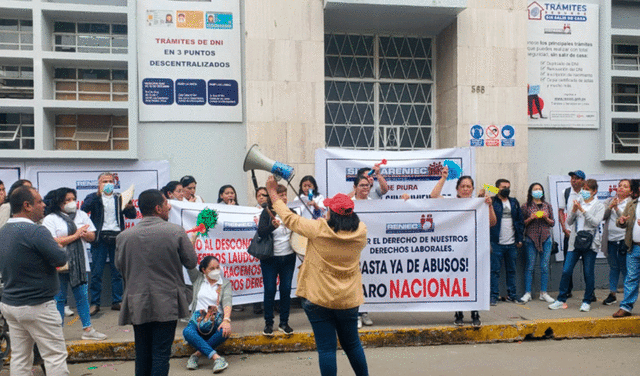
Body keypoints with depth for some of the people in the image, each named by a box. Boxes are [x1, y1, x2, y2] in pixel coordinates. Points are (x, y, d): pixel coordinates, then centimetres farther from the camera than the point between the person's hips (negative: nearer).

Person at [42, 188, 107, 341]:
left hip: (79, 264, 4)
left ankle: (87, 329, 14)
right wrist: (75, 235, -13)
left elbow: (92, 236, 10)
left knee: (82, 296, 7)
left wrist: (84, 234, -13)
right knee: (59, 298, 6)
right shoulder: (50, 219, -3)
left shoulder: (82, 215, 11)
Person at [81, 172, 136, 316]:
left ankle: (117, 301, 14)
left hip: (117, 237, 2)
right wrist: (98, 194, -18)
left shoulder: (120, 198, 15)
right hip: (100, 238, -2)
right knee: (96, 273, -2)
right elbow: (84, 209, -11)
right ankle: (95, 303, 8)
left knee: (118, 272, 6)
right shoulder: (94, 197, 8)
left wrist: (129, 206, -13)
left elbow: (132, 215, 8)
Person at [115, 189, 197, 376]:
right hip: (166, 305, -3)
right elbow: (191, 262, -4)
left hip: (137, 305, 3)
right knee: (161, 354, 4)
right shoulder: (176, 232, -11)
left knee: (142, 355, 17)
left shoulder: (124, 236, -3)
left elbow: (119, 265, 8)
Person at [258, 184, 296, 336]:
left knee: (286, 290, 6)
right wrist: (273, 225, -37)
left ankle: (284, 322, 20)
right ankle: (268, 323, 17)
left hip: (288, 257, 3)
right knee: (270, 290, 2)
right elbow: (260, 232, -18)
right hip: (270, 259, -3)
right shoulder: (267, 213, -6)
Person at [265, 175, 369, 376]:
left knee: (326, 348, 5)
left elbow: (289, 218, -5)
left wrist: (273, 192, 6)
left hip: (319, 299, -4)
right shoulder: (360, 232, -8)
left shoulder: (318, 229, -17)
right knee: (352, 344, 22)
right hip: (349, 300, 4)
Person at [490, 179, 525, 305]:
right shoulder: (491, 202, -3)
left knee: (511, 270, 12)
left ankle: (511, 294, 21)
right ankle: (494, 295, 7)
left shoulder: (514, 202, 14)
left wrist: (520, 239, 8)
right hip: (496, 243, -5)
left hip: (512, 243, 5)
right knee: (495, 270, 0)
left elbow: (520, 221, 16)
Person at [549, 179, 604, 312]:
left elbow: (596, 222, -13)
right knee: (566, 271, 0)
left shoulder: (599, 205, 2)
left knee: (589, 274, 4)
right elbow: (569, 222, 7)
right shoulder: (577, 203, 10)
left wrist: (583, 210, -19)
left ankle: (587, 301, 18)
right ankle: (561, 300, 9)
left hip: (590, 244, -2)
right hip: (574, 242, 3)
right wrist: (573, 211, -10)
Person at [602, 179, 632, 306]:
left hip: (624, 239, -4)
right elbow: (602, 216, 2)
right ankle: (612, 294, 19)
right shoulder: (609, 201, 12)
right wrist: (610, 207, -13)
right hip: (610, 239, 4)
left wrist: (616, 208, -21)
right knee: (613, 267, 12)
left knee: (625, 268, -1)